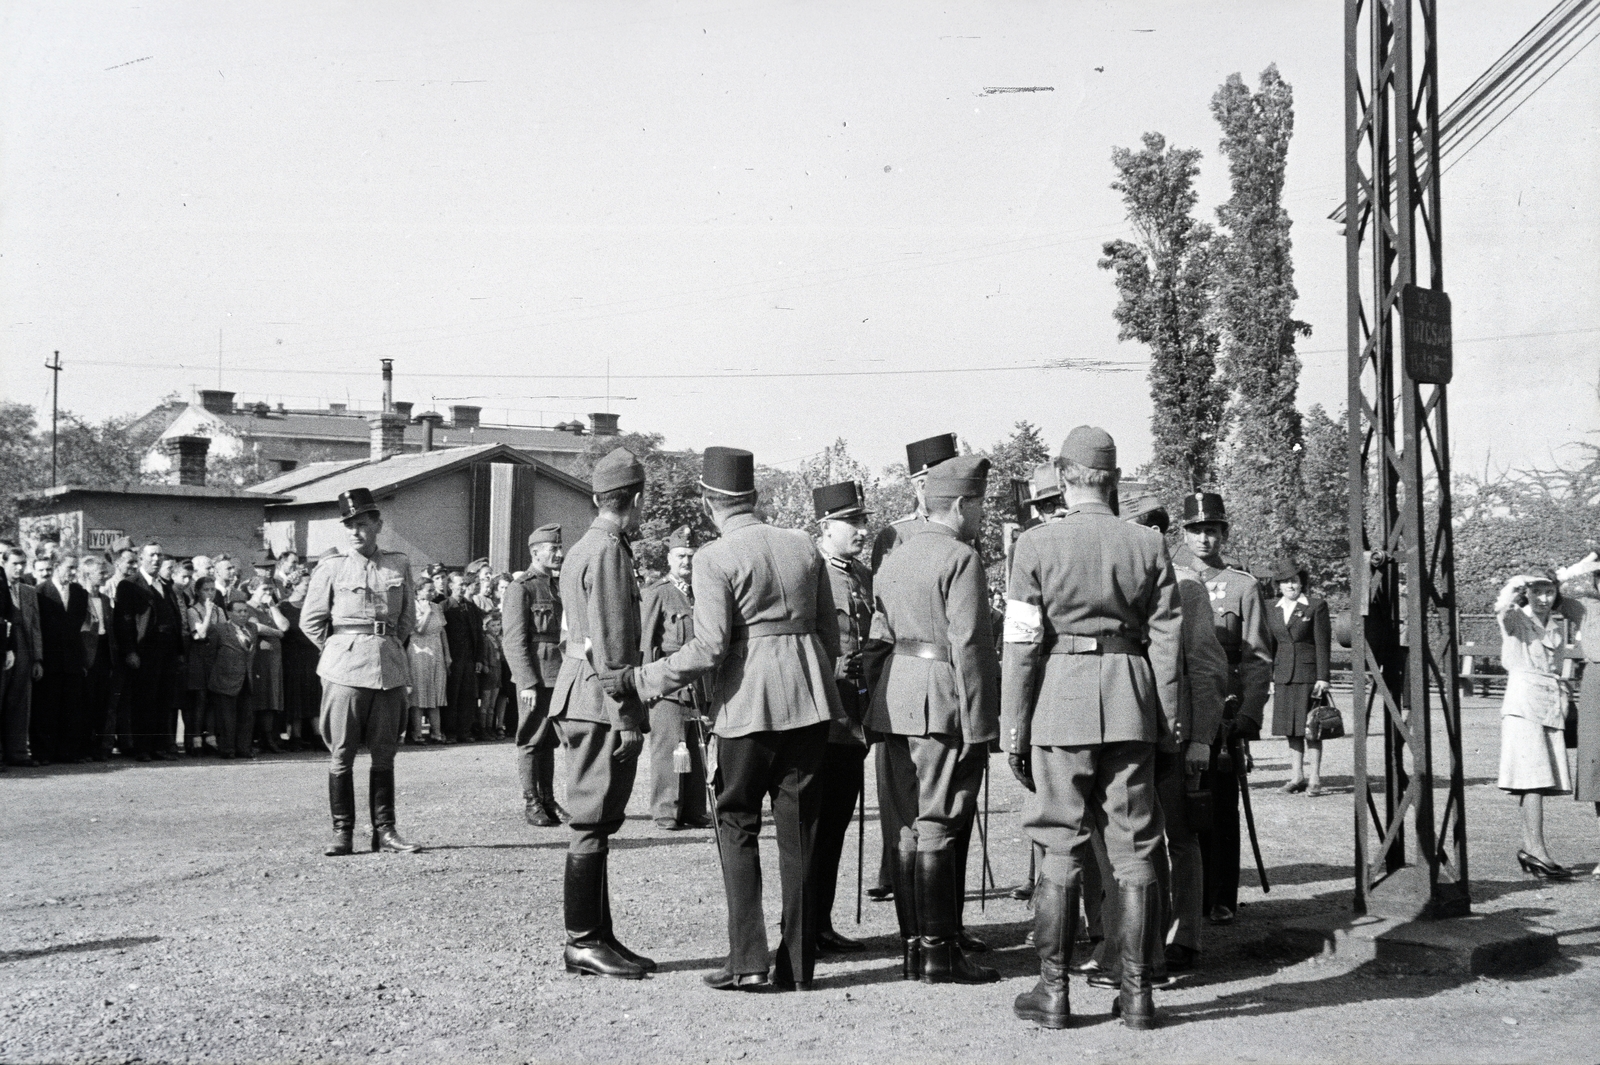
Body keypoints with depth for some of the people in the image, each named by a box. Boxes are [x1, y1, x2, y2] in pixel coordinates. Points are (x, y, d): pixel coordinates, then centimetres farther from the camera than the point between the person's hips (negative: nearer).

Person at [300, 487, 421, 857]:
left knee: (384, 753, 7)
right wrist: (339, 650, 6)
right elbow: (311, 621, 5)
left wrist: (390, 646, 11)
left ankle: (384, 830, 13)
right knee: (341, 754, 0)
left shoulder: (400, 565, 7)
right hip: (345, 669, -3)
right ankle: (341, 831, 6)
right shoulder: (331, 568, 0)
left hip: (390, 668, 3)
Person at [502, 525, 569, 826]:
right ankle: (531, 803, 5)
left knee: (549, 739, 12)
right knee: (532, 739, -1)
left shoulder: (558, 584, 15)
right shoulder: (520, 588, -8)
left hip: (560, 674, 7)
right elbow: (513, 640, -12)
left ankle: (548, 799, 19)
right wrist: (527, 683, -17)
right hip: (535, 675, -7)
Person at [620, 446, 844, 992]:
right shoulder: (802, 544, 8)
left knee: (737, 824, 8)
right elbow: (829, 628, 12)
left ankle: (747, 960, 0)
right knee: (798, 829, 9)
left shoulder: (715, 557, -8)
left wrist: (639, 679, -7)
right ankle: (798, 963, 11)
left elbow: (708, 649, -15)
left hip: (748, 702, -4)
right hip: (808, 700, 5)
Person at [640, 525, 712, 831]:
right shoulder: (655, 593, -1)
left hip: (696, 684, 6)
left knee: (695, 749, 8)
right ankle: (666, 812, -1)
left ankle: (694, 812, 13)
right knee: (668, 748, -5)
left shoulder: (697, 595, 18)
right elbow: (646, 641, -5)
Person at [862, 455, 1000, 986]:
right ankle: (939, 953, -1)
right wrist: (977, 724, -15)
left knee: (910, 828, 11)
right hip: (944, 706, -8)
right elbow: (969, 646, -16)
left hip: (897, 703, 8)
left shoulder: (893, 560, 16)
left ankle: (913, 948, 16)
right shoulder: (961, 559, -10)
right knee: (939, 828, -5)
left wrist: (877, 708, 19)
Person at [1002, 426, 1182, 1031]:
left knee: (1059, 849, 4)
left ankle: (1053, 992, 8)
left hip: (1060, 702, -2)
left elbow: (1021, 643, -4)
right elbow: (1166, 640, 4)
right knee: (1134, 849, 7)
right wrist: (1171, 720, 11)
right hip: (1131, 704, 2)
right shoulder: (1147, 545, 3)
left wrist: (1013, 727, 0)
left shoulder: (1036, 544, -4)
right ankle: (1137, 991, 11)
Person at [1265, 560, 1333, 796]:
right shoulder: (1273, 611, 11)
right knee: (1291, 728, 7)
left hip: (1309, 674, -4)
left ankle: (1315, 779, 3)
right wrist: (1270, 679, 12)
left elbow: (1323, 644, -3)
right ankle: (1297, 777, 14)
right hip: (1284, 676, 4)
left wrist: (1322, 677, -9)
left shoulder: (1316, 606, -1)